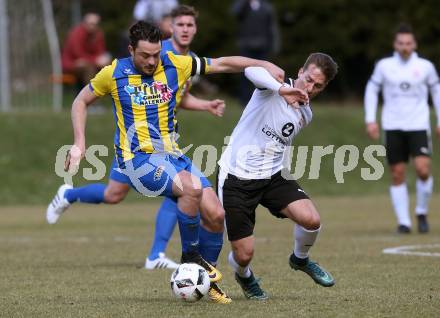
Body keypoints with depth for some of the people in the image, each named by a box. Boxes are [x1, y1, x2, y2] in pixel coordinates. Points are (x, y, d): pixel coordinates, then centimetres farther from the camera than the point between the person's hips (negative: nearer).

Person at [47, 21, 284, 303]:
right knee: (191, 187, -31)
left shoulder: (175, 65, 0)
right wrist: (79, 143, 1)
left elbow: (222, 64, 6)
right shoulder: (114, 73, -4)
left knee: (215, 214, -8)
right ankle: (190, 256, -11)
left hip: (172, 154, 5)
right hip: (138, 159, -5)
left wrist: (262, 64, -4)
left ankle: (207, 280, 13)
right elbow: (81, 102, 11)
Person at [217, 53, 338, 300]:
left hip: (274, 177, 5)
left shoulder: (306, 115, 9)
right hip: (236, 178, -5)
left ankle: (300, 259, 14)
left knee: (311, 219, -20)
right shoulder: (274, 88, -13)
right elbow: (252, 70, -36)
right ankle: (245, 276, 34)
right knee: (244, 255, -6)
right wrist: (282, 89, -49)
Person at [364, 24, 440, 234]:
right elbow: (371, 90, 12)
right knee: (397, 175, -1)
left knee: (423, 169, -16)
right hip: (392, 127, 1)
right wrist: (370, 120, 3)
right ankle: (403, 222, 6)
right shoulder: (384, 66, 4)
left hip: (419, 126, -1)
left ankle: (422, 213, 6)